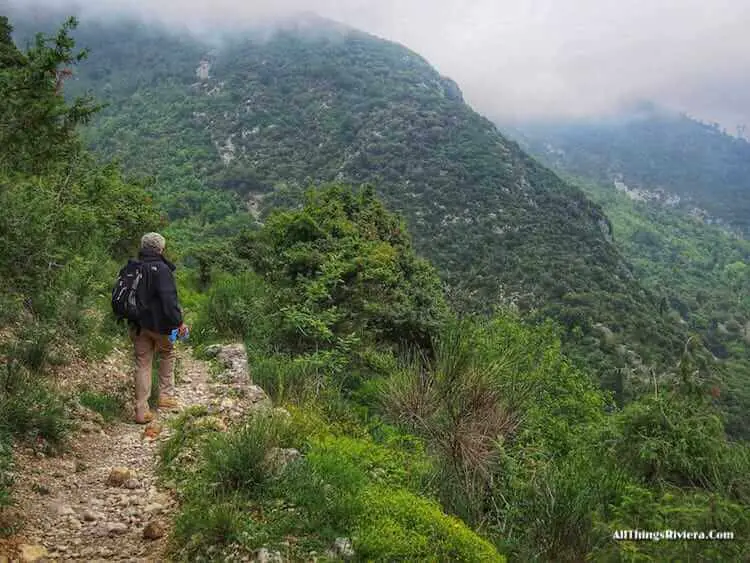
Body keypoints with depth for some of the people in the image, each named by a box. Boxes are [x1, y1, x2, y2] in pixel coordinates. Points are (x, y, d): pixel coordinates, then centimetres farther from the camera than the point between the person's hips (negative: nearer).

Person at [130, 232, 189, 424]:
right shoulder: (161, 269, -16)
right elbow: (169, 299, -23)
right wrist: (178, 322, -20)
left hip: (137, 325, 5)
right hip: (158, 324, -5)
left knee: (142, 364, 9)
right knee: (167, 354, 20)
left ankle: (141, 411, 9)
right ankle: (166, 396, 20)